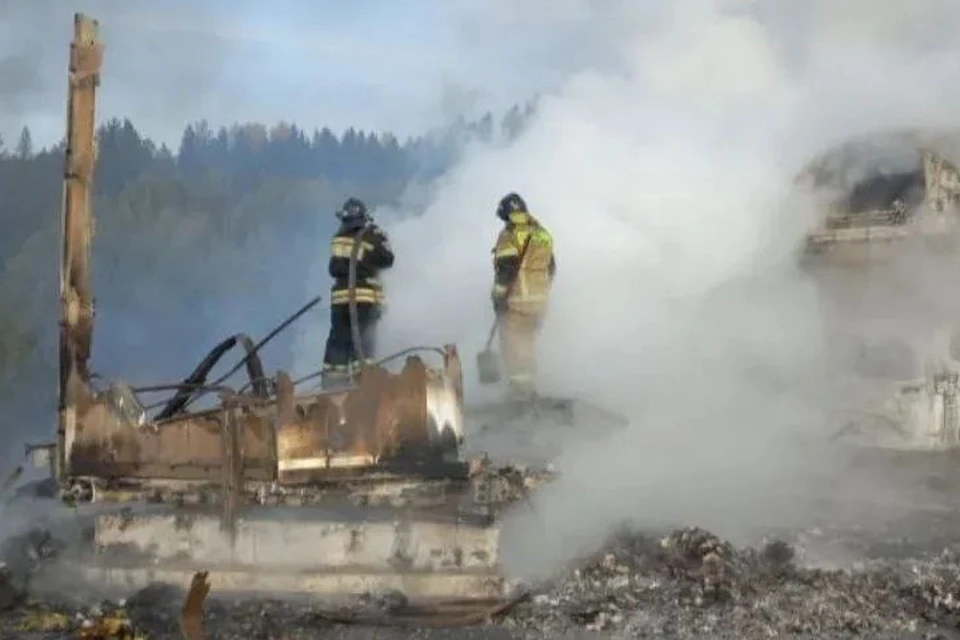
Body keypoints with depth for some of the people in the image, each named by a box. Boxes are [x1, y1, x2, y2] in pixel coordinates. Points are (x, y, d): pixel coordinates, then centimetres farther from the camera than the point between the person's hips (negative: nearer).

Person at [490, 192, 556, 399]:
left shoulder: (510, 235, -11)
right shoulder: (542, 233, 13)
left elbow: (506, 268, -18)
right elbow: (551, 268, 17)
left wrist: (498, 296, -13)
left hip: (517, 300, -8)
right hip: (539, 301, 8)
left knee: (513, 345, 0)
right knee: (528, 343, 19)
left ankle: (520, 388, -3)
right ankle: (530, 387, 26)